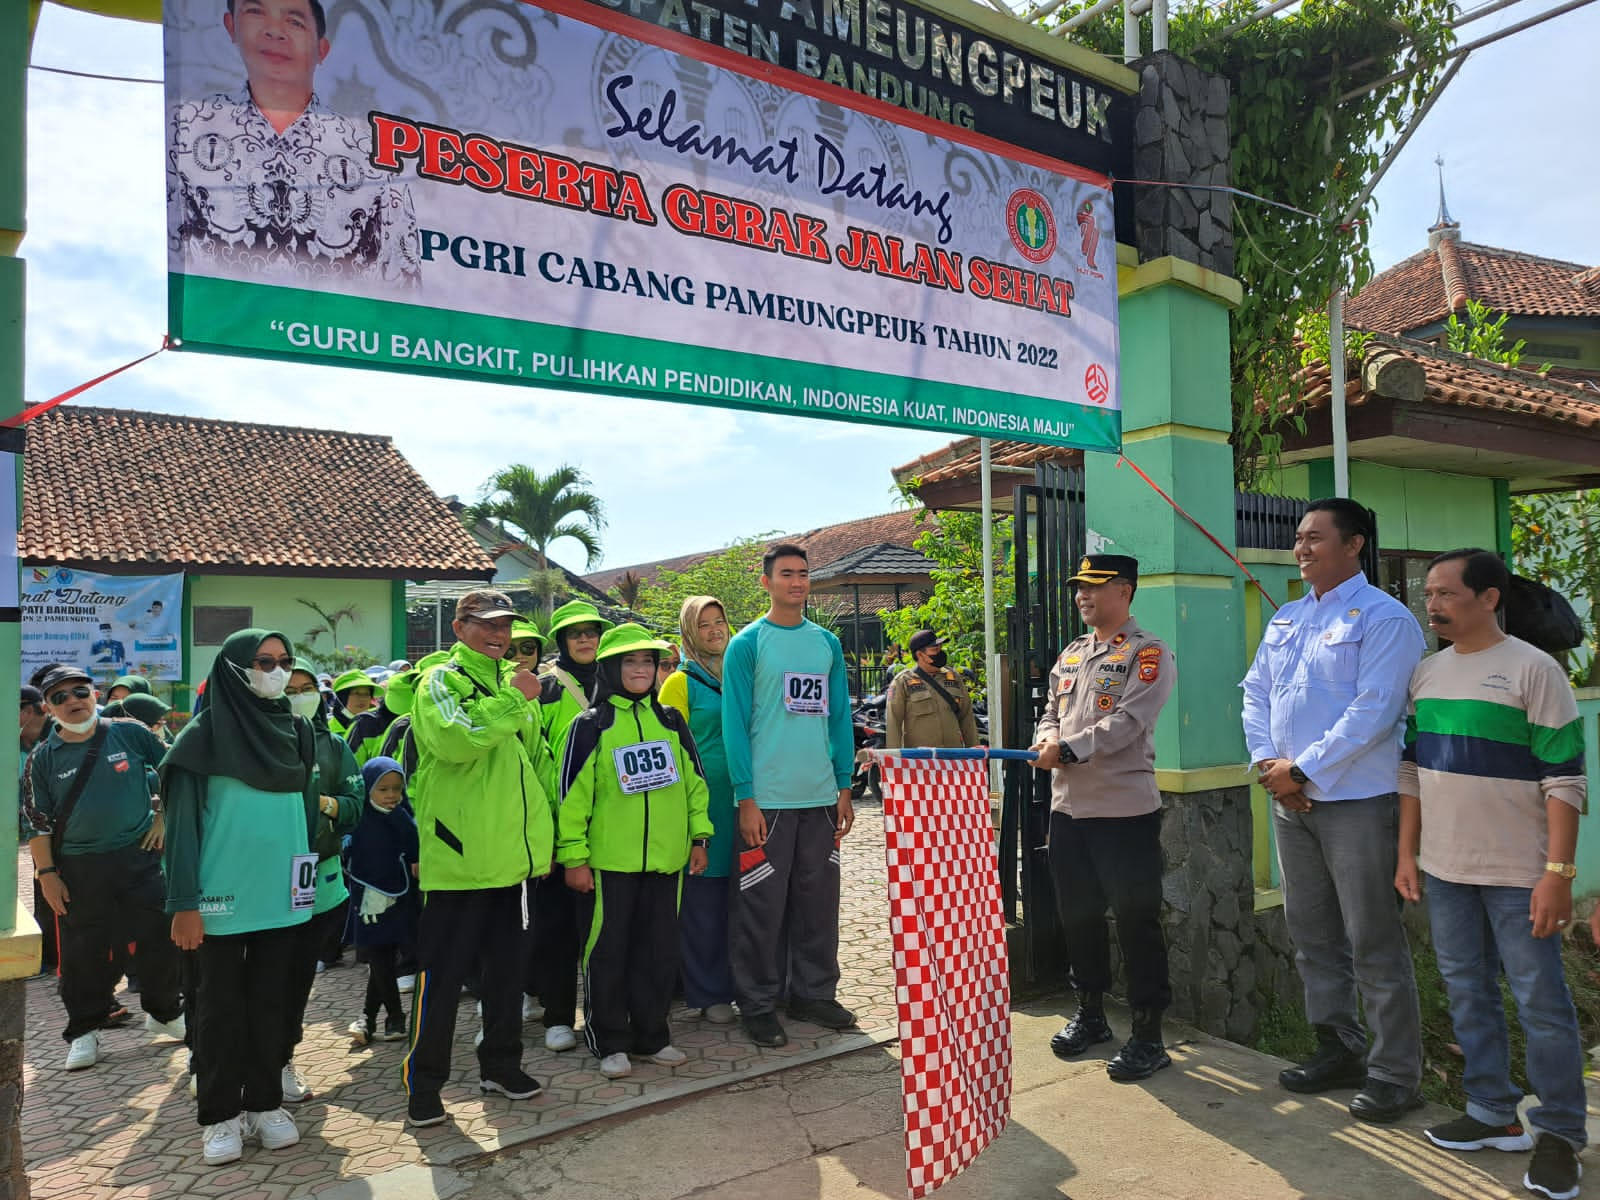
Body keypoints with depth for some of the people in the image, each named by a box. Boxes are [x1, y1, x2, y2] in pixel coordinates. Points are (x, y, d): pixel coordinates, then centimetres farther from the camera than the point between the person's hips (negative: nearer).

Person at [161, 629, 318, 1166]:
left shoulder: (296, 731, 8)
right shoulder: (207, 734, -7)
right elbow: (182, 822, -9)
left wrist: (310, 880, 11)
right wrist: (184, 902, -13)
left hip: (280, 893, 4)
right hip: (223, 896, -4)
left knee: (270, 1001, 11)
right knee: (221, 1005, 7)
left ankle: (264, 1103, 24)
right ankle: (220, 1115, 19)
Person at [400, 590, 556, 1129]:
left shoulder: (515, 683, 16)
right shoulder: (442, 680, -6)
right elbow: (455, 739, -26)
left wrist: (554, 823, 15)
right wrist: (512, 699, -21)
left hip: (511, 852, 7)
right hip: (458, 855, -7)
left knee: (507, 963, 17)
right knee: (443, 972, 2)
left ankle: (501, 1064, 31)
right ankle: (423, 1084, 16)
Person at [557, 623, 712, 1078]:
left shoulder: (671, 721, 9)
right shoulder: (591, 725, -3)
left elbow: (694, 780, 14)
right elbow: (573, 794, -4)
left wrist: (699, 836, 9)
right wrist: (573, 857, -7)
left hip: (665, 858, 4)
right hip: (608, 861, -3)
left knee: (659, 950, 11)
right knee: (607, 951, 5)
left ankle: (651, 1035, 26)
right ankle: (609, 1043, 19)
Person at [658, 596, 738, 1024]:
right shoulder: (681, 682, -1)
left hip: (743, 800, 5)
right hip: (704, 802, -5)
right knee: (704, 899, 1)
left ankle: (738, 982, 22)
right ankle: (707, 993, 14)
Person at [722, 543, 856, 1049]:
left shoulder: (828, 643, 10)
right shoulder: (748, 643, -4)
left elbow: (839, 718, 12)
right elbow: (735, 723, -7)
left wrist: (844, 788, 7)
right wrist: (746, 798, -12)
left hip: (821, 797, 5)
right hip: (768, 799, -4)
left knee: (819, 901, 12)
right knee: (762, 905, 2)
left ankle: (813, 993, 27)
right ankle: (758, 1004, 16)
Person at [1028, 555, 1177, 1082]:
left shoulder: (1148, 653, -7)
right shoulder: (1070, 655, 16)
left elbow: (1126, 722, -19)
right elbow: (1051, 713, 16)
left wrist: (1068, 749, -23)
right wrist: (1046, 741, -6)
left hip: (1126, 811, -7)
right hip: (1067, 807, 7)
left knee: (1137, 921, 0)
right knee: (1077, 914, 15)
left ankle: (1148, 1036, 12)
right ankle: (1090, 1013, 32)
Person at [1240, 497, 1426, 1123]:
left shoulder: (1383, 618, -10)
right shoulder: (1286, 619, 13)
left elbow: (1373, 711, -18)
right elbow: (1255, 692, 12)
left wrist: (1302, 770, -16)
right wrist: (1267, 761, -3)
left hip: (1355, 803, -7)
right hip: (1291, 801, 7)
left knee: (1373, 943, 1)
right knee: (1311, 934, 15)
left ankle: (1395, 1073, 14)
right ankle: (1338, 1048, 30)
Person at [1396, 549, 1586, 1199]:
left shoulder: (1533, 669, -10)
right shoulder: (1426, 673, 8)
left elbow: (1565, 779, -12)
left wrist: (1558, 871, -16)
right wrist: (1407, 853, 11)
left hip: (1517, 874, -6)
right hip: (1445, 870, 6)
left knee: (1541, 1004, 3)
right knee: (1468, 995, 14)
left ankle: (1560, 1132, 19)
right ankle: (1493, 1114, 28)